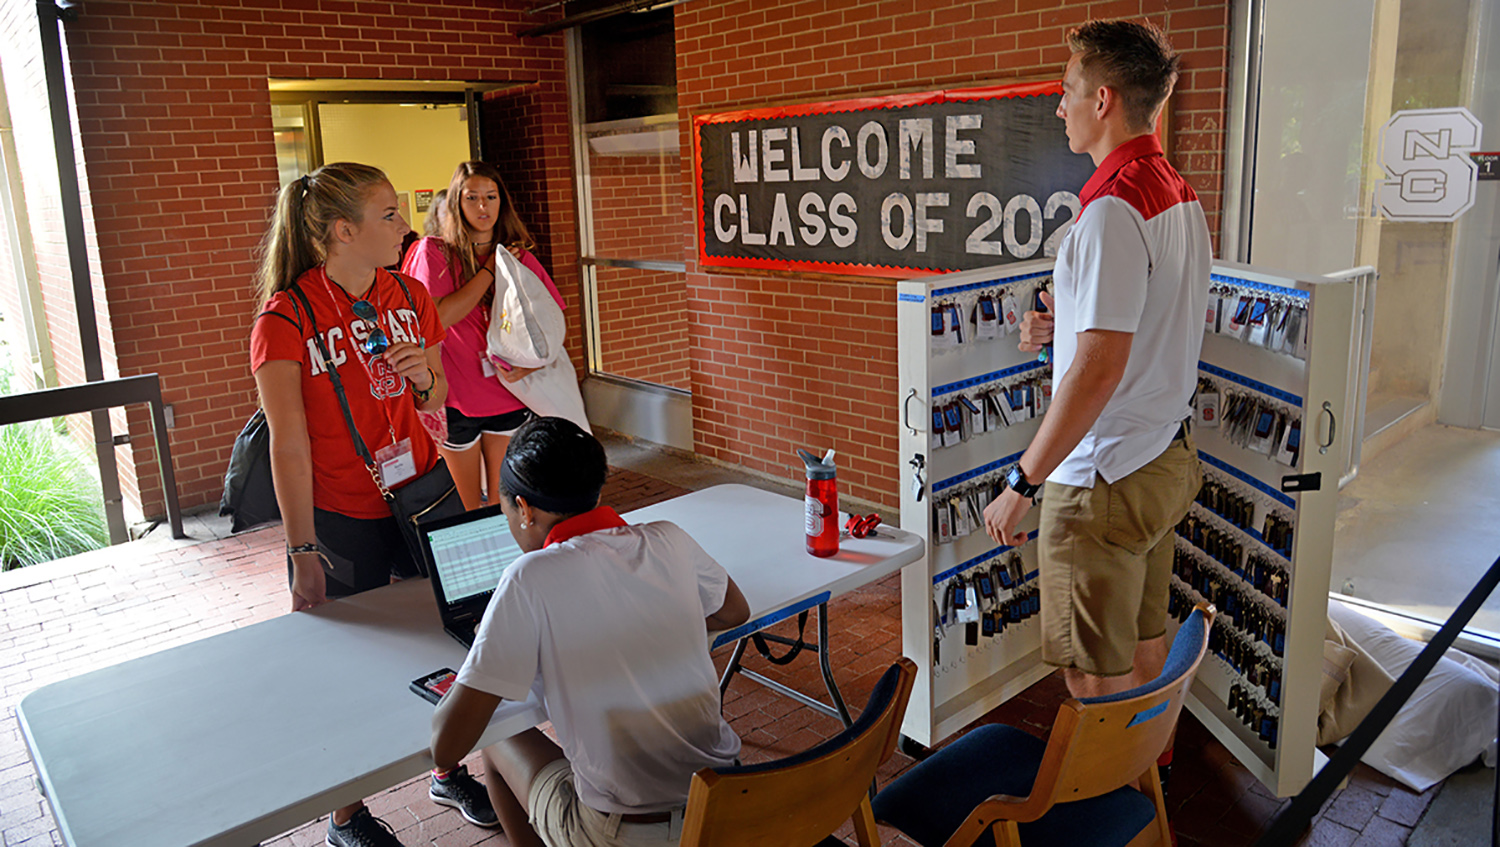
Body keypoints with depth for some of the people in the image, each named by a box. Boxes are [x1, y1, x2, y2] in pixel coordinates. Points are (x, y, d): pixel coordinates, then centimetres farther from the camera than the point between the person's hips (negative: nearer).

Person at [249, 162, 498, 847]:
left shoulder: (411, 298, 4)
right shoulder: (286, 319, -14)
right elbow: (288, 442, -14)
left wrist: (424, 381, -10)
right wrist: (302, 551, -15)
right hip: (343, 520, -5)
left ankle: (448, 770, 37)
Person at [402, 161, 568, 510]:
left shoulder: (519, 256, 5)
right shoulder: (434, 251, -4)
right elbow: (438, 318, -17)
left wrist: (528, 364, -12)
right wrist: (490, 270, -13)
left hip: (509, 395, 2)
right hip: (456, 398, -2)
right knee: (468, 507, 10)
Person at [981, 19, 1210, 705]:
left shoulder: (1113, 206, -21)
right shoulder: (1180, 194, 10)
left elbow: (1099, 369, -26)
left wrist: (1021, 481, -20)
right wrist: (1065, 325, 11)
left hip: (1105, 480, -10)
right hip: (1167, 461, 10)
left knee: (1096, 683, 4)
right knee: (1144, 653, 22)